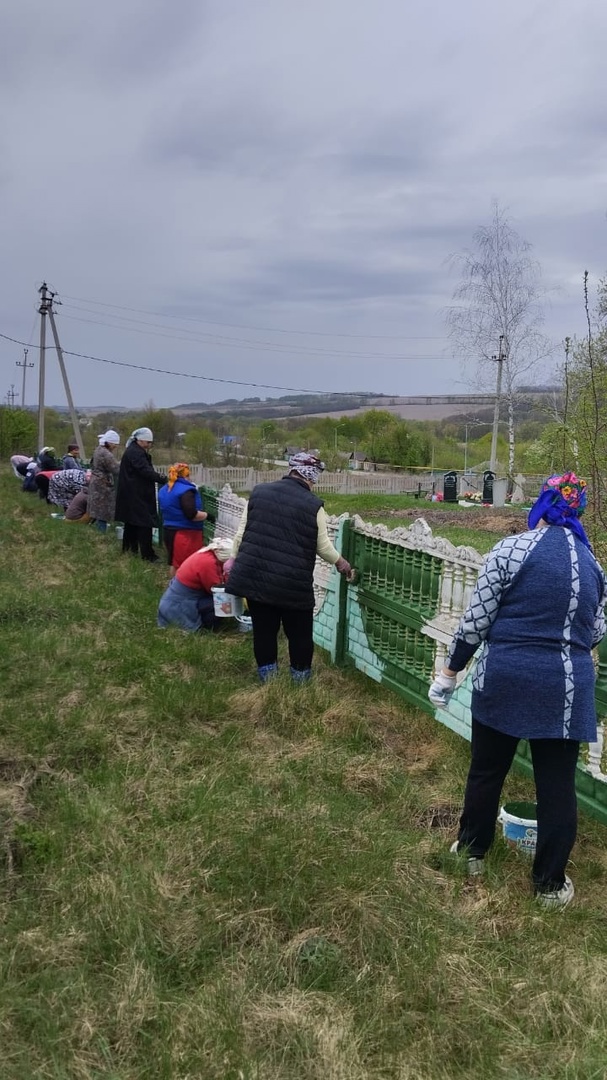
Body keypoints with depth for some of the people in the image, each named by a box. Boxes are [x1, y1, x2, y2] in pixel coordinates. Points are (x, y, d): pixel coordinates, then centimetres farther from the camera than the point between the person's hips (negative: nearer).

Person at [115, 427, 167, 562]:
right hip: (137, 496, -11)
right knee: (144, 523, -9)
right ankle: (147, 555, -9)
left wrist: (158, 476, 4)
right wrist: (162, 479, -24)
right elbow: (146, 471, -25)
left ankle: (129, 549, 28)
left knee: (131, 521, 18)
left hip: (132, 495, 11)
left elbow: (145, 469, 17)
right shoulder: (135, 453, -18)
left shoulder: (134, 451, 16)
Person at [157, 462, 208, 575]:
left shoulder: (163, 490, 13)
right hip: (186, 533, -9)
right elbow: (191, 514, -24)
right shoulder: (186, 490, -16)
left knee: (175, 563, 17)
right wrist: (207, 515, -9)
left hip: (168, 531, 9)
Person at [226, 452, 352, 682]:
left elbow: (241, 535, 6)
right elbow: (323, 546, 4)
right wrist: (339, 562, 22)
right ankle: (301, 682, 21)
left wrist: (236, 565, 17)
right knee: (299, 635, 11)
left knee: (263, 631, 13)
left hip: (253, 577, 4)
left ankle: (268, 681, 21)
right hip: (293, 585, -3)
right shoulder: (313, 505, -5)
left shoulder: (258, 492, 5)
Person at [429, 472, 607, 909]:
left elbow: (476, 621, -9)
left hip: (505, 678, -2)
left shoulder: (512, 549, -8)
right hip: (567, 687, 3)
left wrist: (450, 671, 3)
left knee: (487, 769, 16)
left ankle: (472, 851, 34)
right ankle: (551, 883, 23)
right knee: (557, 782, 12)